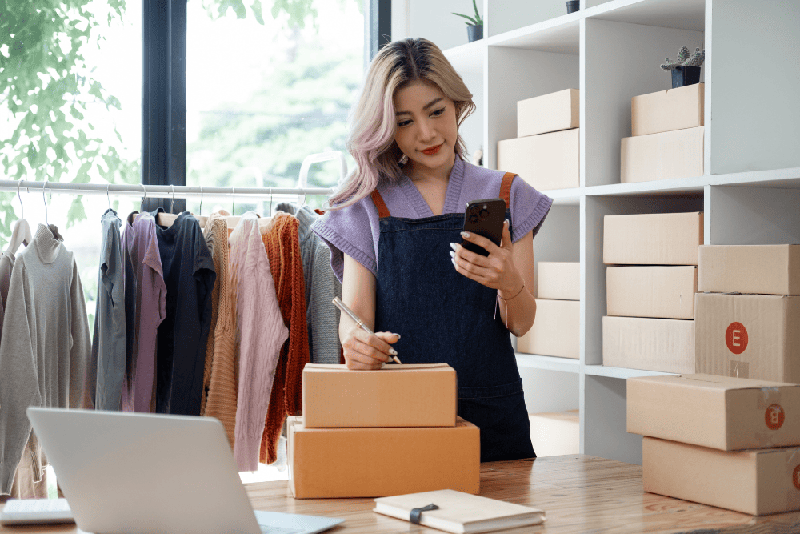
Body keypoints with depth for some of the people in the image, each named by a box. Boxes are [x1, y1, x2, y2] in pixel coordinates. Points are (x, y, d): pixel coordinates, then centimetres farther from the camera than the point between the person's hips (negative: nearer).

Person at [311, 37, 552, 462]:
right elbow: (353, 313, -1)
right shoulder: (367, 205, 6)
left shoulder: (507, 195, 9)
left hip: (490, 414, 1)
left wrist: (508, 282, -19)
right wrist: (357, 341, -25)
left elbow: (521, 323, 4)